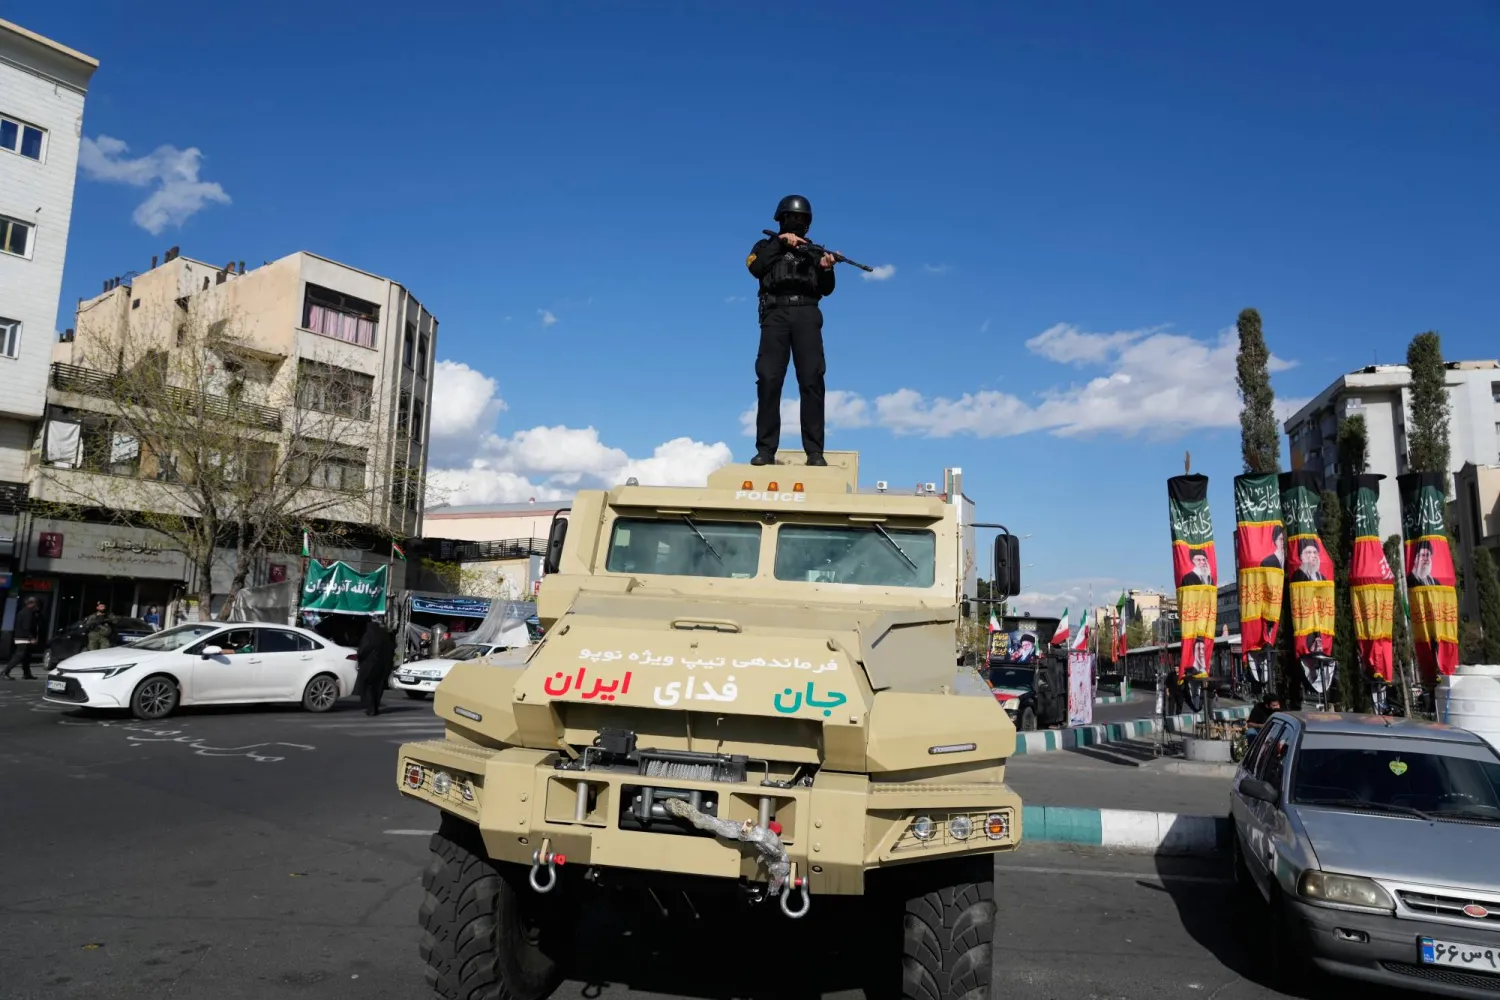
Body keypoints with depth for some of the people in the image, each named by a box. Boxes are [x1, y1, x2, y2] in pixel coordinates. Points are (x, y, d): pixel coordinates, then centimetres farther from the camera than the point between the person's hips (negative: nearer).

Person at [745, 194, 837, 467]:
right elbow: (755, 268, -2)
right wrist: (780, 241, -4)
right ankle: (765, 450, -10)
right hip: (776, 314, -1)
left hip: (806, 315, 1)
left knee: (812, 380, -11)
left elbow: (826, 289, 14)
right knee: (769, 379, -12)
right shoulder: (767, 246, 20)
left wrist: (826, 269, -6)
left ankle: (815, 451, -13)